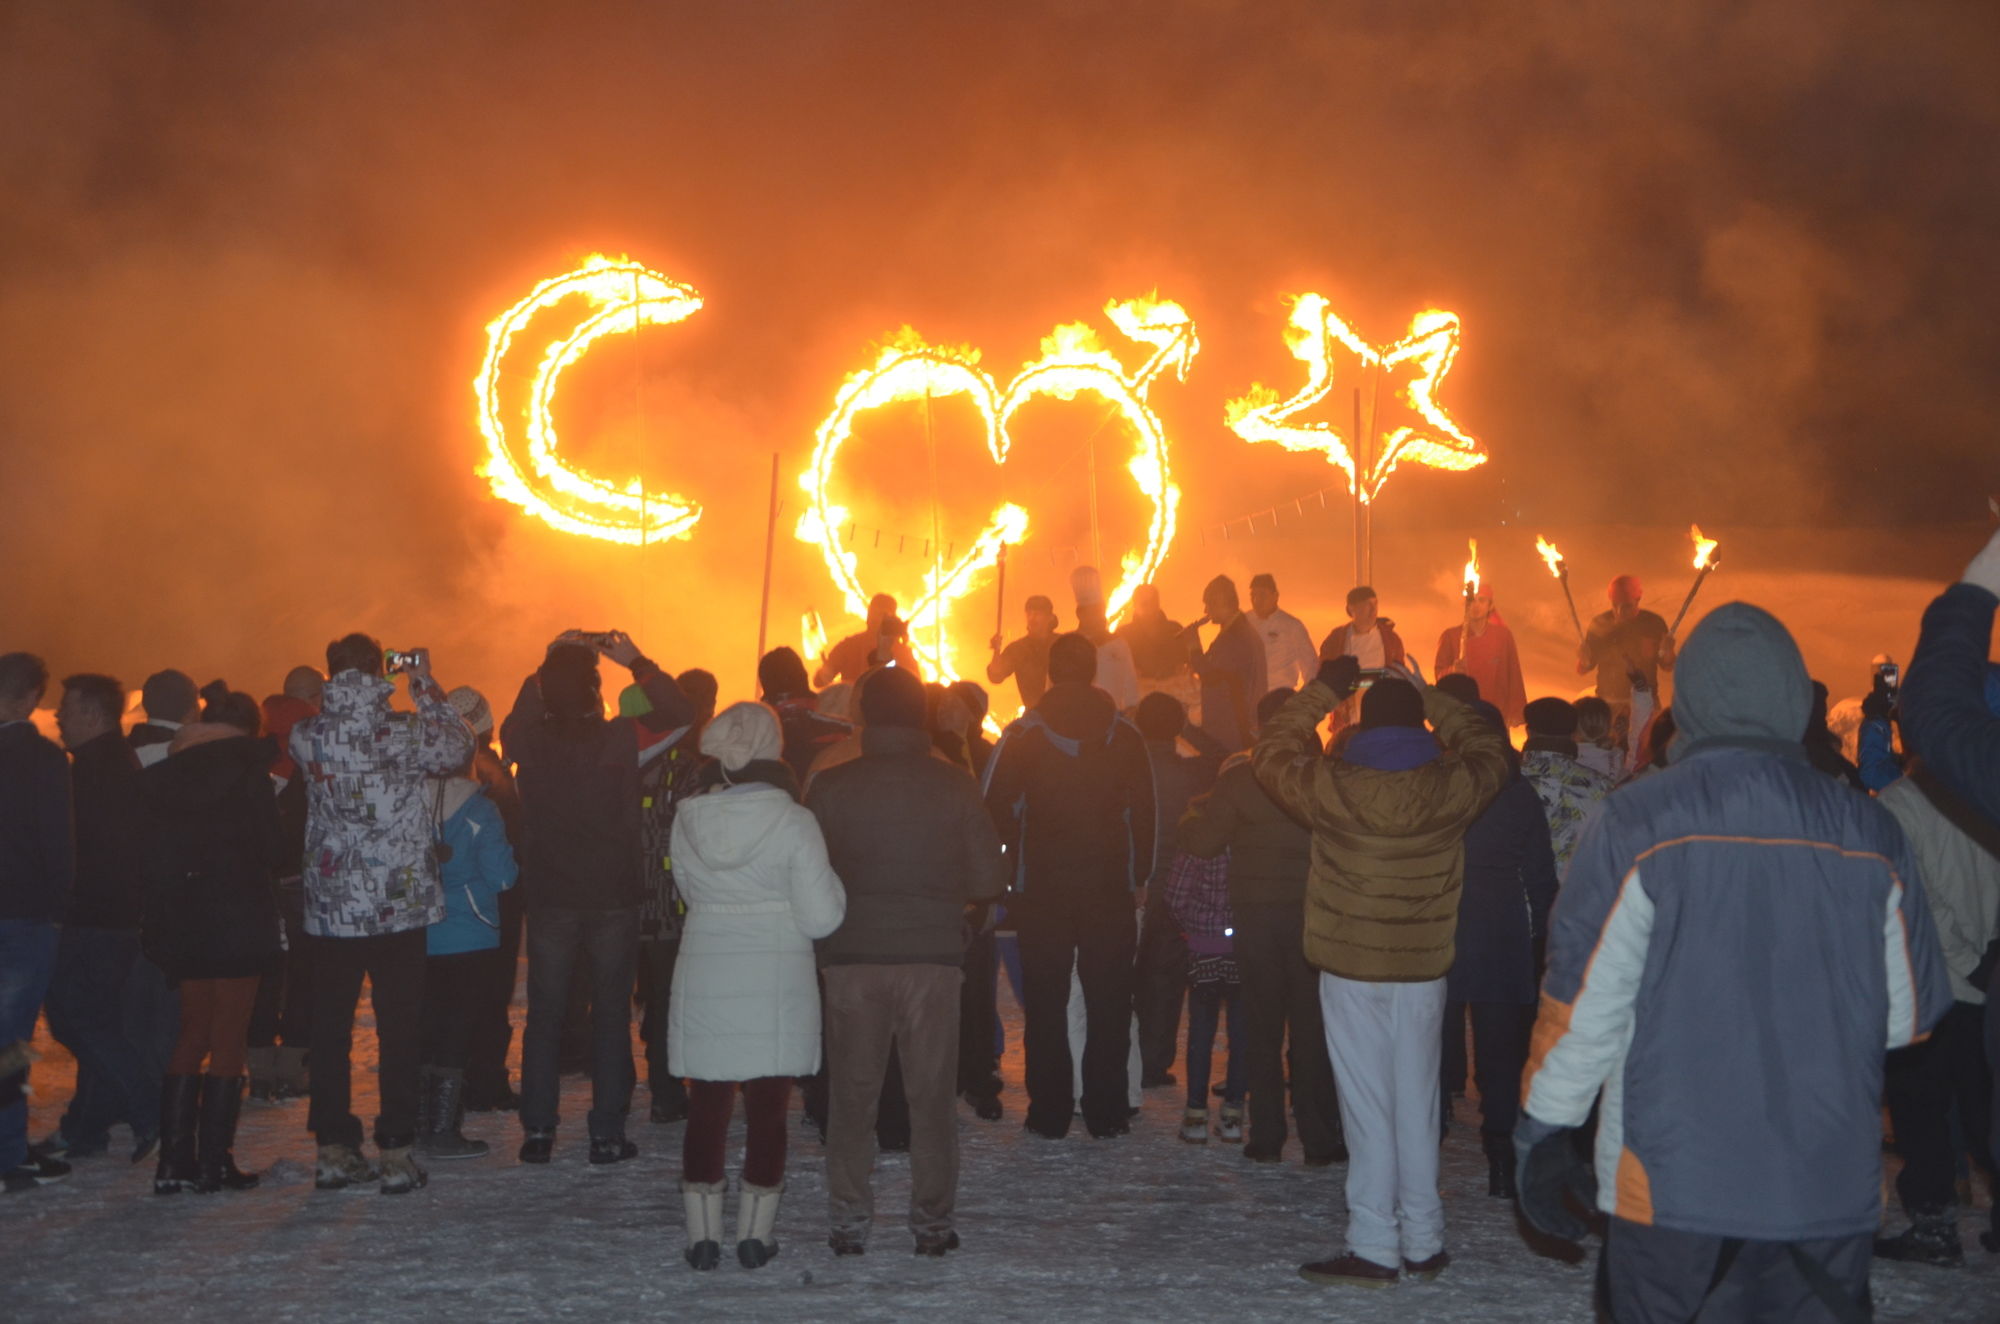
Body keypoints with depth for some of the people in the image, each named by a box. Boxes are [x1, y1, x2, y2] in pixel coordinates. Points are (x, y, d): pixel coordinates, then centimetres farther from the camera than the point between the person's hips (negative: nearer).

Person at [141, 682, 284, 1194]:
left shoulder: (164, 774, 7)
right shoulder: (247, 771, -7)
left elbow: (154, 849, 5)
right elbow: (272, 848, -8)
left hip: (183, 917, 5)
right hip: (239, 916, -5)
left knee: (194, 1032, 13)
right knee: (229, 1037, 1)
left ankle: (174, 1160, 9)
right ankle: (214, 1162, 1)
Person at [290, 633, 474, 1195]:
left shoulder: (306, 737, -3)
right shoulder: (406, 734, -12)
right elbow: (460, 745, 4)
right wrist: (425, 683, 9)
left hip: (331, 908, 3)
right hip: (400, 905, -2)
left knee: (330, 1028, 11)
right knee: (398, 1028, 4)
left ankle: (333, 1149, 16)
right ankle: (396, 1154, 6)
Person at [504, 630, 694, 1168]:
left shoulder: (529, 740, -8)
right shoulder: (622, 738, -13)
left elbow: (516, 720, 15)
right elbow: (682, 714, 0)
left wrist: (549, 664, 12)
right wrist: (638, 664, -2)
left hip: (550, 899, 1)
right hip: (614, 898, -1)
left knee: (544, 1015, 11)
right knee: (611, 1016, 7)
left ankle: (537, 1131, 13)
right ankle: (607, 1134, 8)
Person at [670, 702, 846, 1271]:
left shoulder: (689, 819, -2)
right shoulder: (793, 821, -11)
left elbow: (689, 891, 11)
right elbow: (822, 916, -12)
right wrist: (831, 881, 6)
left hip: (704, 983, 2)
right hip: (777, 987, -2)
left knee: (707, 1107, 11)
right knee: (768, 1111, 9)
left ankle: (703, 1234, 15)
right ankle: (755, 1234, 14)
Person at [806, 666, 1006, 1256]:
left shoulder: (831, 787, -3)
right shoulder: (955, 786, -2)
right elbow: (990, 880, -2)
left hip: (853, 958, 0)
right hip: (933, 957, 0)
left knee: (852, 1094, 9)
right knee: (933, 1095, 9)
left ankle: (849, 1223, 12)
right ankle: (933, 1222, 12)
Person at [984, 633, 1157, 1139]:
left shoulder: (1022, 736, -3)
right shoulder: (1125, 737, 2)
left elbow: (996, 809, -3)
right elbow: (1144, 813, 4)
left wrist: (1007, 874, 8)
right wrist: (1139, 877, 10)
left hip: (1043, 889, -1)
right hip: (1110, 889, 1)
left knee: (1046, 1002, 7)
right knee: (1108, 1003, 7)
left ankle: (1049, 1112, 8)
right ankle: (1105, 1112, 9)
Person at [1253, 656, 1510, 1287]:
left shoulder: (1332, 787, -14)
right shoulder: (1452, 787, -8)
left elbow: (1270, 752, 3)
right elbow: (1491, 751, 14)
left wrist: (1323, 690, 9)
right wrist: (1431, 698, 18)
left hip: (1351, 970, -2)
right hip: (1424, 970, 3)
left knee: (1367, 1108, 2)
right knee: (1417, 1105, 12)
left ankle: (1373, 1246, 5)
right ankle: (1423, 1242, 19)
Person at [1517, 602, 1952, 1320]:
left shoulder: (1636, 823, -11)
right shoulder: (1870, 833, -1)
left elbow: (1584, 1003, -11)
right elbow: (1909, 1014, 6)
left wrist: (1543, 1129, 0)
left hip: (1667, 1178, -2)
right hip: (1831, 1187, 3)